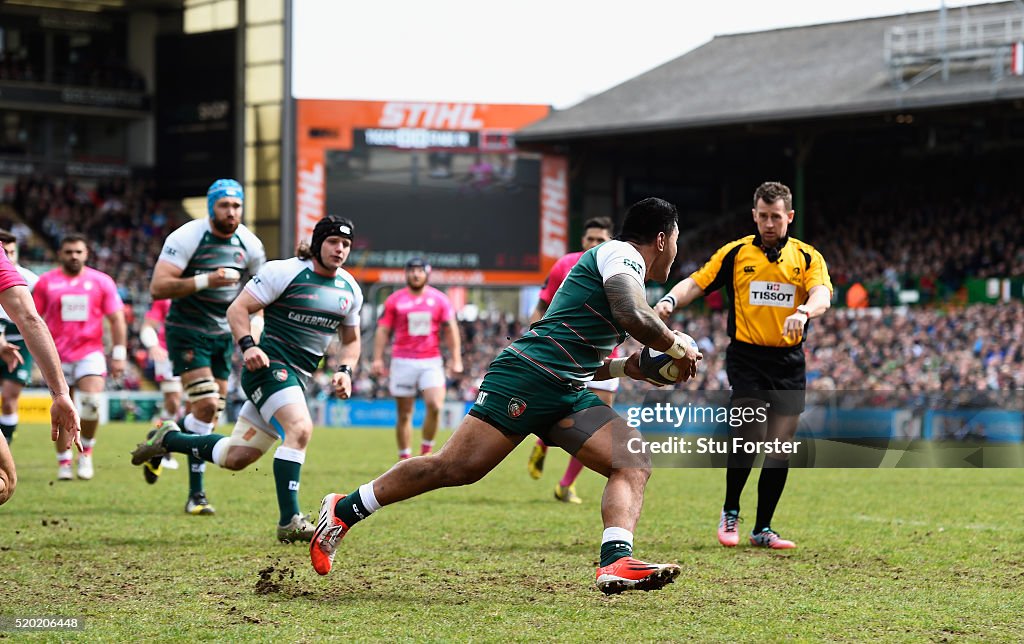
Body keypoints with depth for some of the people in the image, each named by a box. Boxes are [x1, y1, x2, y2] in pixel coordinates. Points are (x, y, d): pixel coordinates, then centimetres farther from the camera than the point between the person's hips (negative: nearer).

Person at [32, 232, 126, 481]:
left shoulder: (101, 281, 4)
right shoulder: (46, 282, 4)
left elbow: (116, 320, 5)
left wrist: (119, 354, 0)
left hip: (90, 353, -1)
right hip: (58, 356, 1)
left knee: (91, 402, -18)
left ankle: (86, 452, 4)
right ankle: (63, 463, 15)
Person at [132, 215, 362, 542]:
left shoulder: (350, 289, 11)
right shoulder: (284, 271, -9)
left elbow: (351, 340, 24)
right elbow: (238, 309, -7)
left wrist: (345, 371, 5)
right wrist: (247, 345, -23)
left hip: (297, 379, 7)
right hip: (270, 366, -7)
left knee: (235, 457, 7)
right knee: (300, 428, -31)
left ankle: (168, 439, 31)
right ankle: (289, 522, -31)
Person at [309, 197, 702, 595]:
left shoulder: (621, 263, 28)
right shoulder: (622, 254, -1)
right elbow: (633, 316, -21)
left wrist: (622, 368, 18)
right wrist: (677, 348, -5)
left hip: (566, 396, 10)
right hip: (528, 374, -10)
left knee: (634, 464, -8)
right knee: (456, 467, -12)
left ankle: (616, 563, -26)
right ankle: (343, 510, 0)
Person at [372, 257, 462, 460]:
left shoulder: (439, 299, 6)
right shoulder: (395, 300, 4)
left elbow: (451, 330, 7)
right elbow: (383, 330, 5)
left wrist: (456, 359, 0)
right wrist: (378, 359, -4)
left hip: (431, 361, 0)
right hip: (403, 362, 0)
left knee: (435, 406, -17)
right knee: (404, 414, 2)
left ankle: (426, 451, -1)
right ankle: (404, 459, 9)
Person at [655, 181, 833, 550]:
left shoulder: (807, 257, 4)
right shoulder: (735, 253, 4)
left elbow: (822, 296, -12)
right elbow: (696, 284, 0)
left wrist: (803, 312, -35)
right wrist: (670, 301, -21)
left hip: (789, 363, 2)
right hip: (746, 357, -2)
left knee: (781, 447, 2)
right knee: (750, 434, -17)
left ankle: (762, 529, 13)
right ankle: (730, 513, 4)